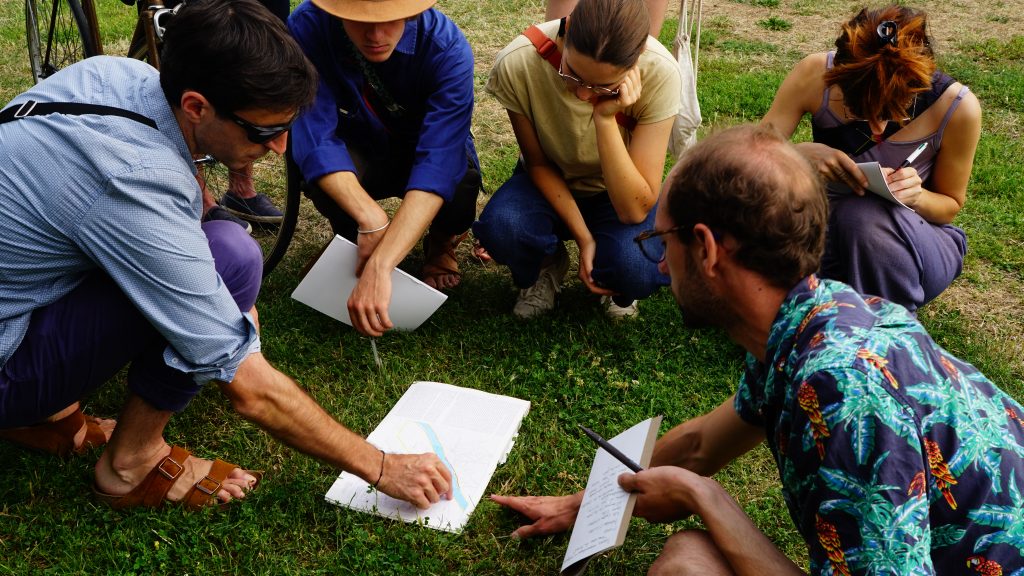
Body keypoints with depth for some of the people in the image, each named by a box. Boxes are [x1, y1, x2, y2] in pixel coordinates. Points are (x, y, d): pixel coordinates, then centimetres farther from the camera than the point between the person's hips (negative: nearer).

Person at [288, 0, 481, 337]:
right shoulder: (307, 28, -27)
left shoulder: (448, 48, -31)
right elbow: (315, 139, -32)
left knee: (461, 182, -34)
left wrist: (380, 267, -52)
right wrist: (371, 218, -49)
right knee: (318, 166, -34)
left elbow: (439, 163, -41)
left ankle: (441, 243, 3)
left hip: (424, 151, 0)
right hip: (357, 157, 1)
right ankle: (348, 239, 1)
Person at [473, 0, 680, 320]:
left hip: (618, 194, -1)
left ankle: (618, 291, 7)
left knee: (636, 269, -33)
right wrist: (583, 236, -19)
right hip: (550, 183, 1)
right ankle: (546, 268, 4)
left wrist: (605, 119, -40)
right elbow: (538, 163, -11)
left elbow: (634, 210, -30)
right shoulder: (517, 64, -30)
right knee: (499, 228, -33)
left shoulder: (659, 73, -31)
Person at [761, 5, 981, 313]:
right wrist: (804, 152, -38)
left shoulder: (958, 108, -19)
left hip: (907, 242, -1)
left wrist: (916, 196, -27)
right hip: (832, 232, 1)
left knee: (863, 216, -37)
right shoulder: (814, 76, -21)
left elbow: (951, 204, -3)